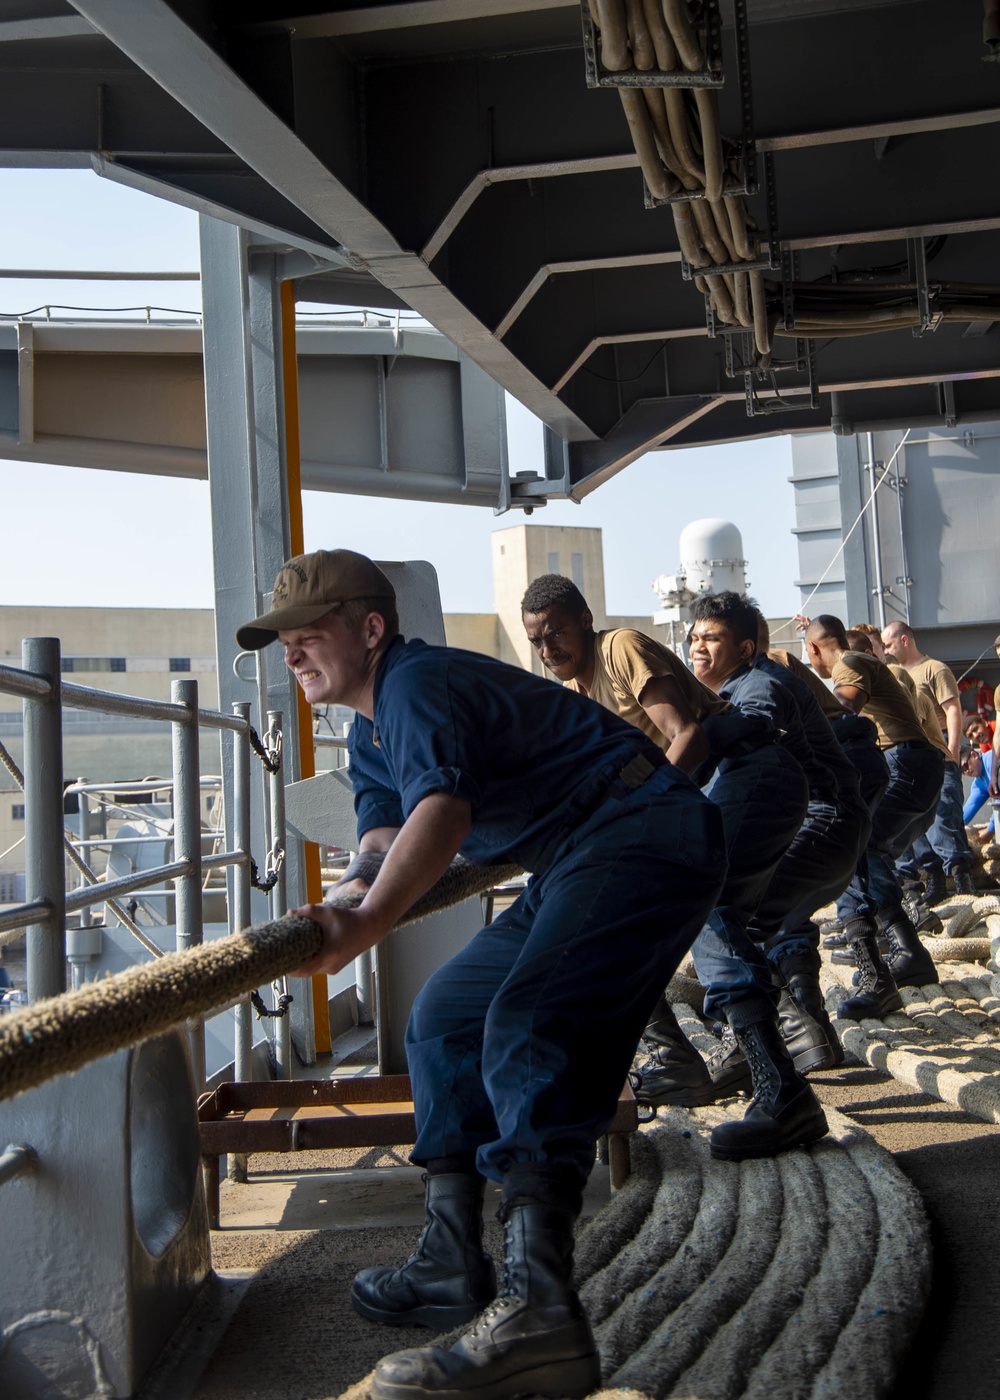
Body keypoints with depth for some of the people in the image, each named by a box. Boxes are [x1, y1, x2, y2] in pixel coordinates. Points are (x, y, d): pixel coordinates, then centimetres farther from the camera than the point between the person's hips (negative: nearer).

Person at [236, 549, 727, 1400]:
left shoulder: (419, 684, -16)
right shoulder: (369, 734, 18)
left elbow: (443, 808, -35)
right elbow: (385, 833, 6)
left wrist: (367, 926, -49)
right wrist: (348, 899, -18)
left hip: (643, 836, -11)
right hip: (577, 865, 11)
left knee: (527, 1028, -29)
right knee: (446, 1018, 15)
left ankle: (540, 1314, -38)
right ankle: (451, 1267, 19)